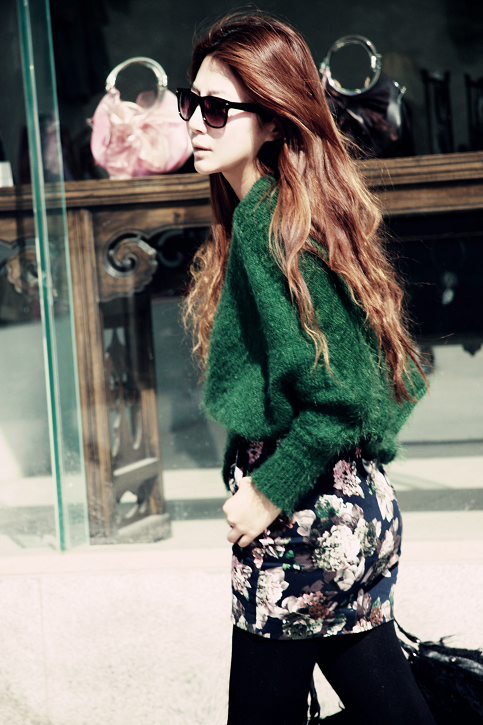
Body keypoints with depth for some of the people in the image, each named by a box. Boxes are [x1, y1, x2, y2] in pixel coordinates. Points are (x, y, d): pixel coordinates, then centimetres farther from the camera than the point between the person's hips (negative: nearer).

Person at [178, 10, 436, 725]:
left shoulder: (264, 219, -16)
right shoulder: (296, 205, 12)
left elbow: (337, 394, -22)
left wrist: (270, 492, -13)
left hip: (304, 514, -9)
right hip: (358, 501, 9)